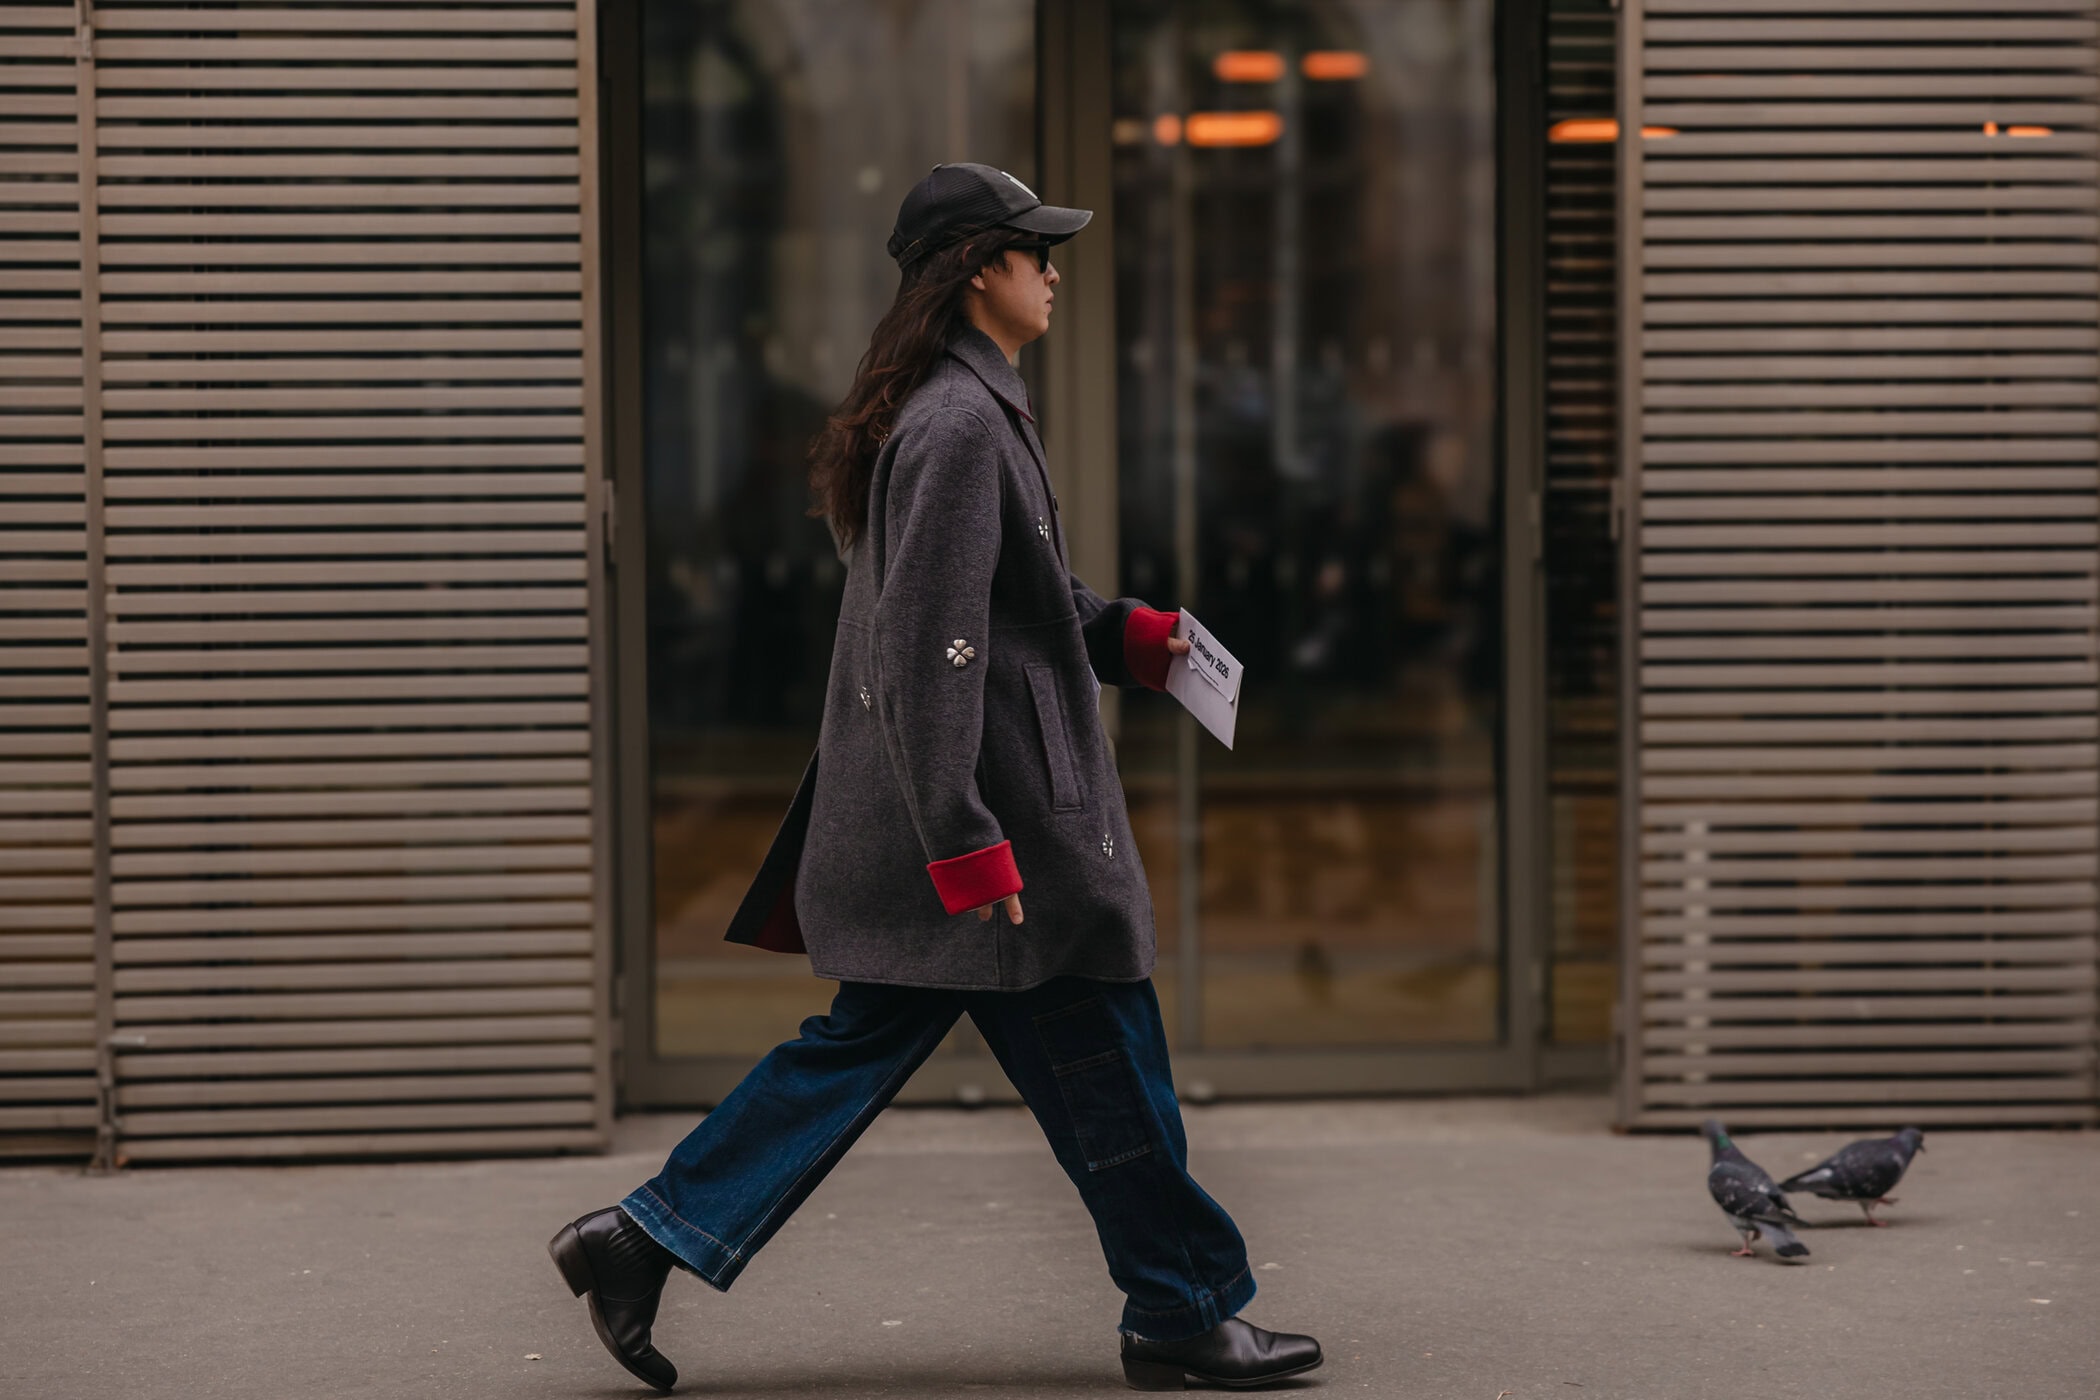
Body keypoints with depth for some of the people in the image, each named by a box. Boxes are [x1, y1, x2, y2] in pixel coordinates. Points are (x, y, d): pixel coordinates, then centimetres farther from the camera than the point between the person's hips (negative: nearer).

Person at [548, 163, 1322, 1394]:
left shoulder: (970, 411, 15)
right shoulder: (959, 426, -18)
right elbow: (927, 648, -23)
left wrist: (1134, 637, 12)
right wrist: (966, 844, -25)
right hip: (996, 804, -10)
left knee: (863, 1044, 12)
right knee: (1100, 1052, 1)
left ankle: (647, 1238, 11)